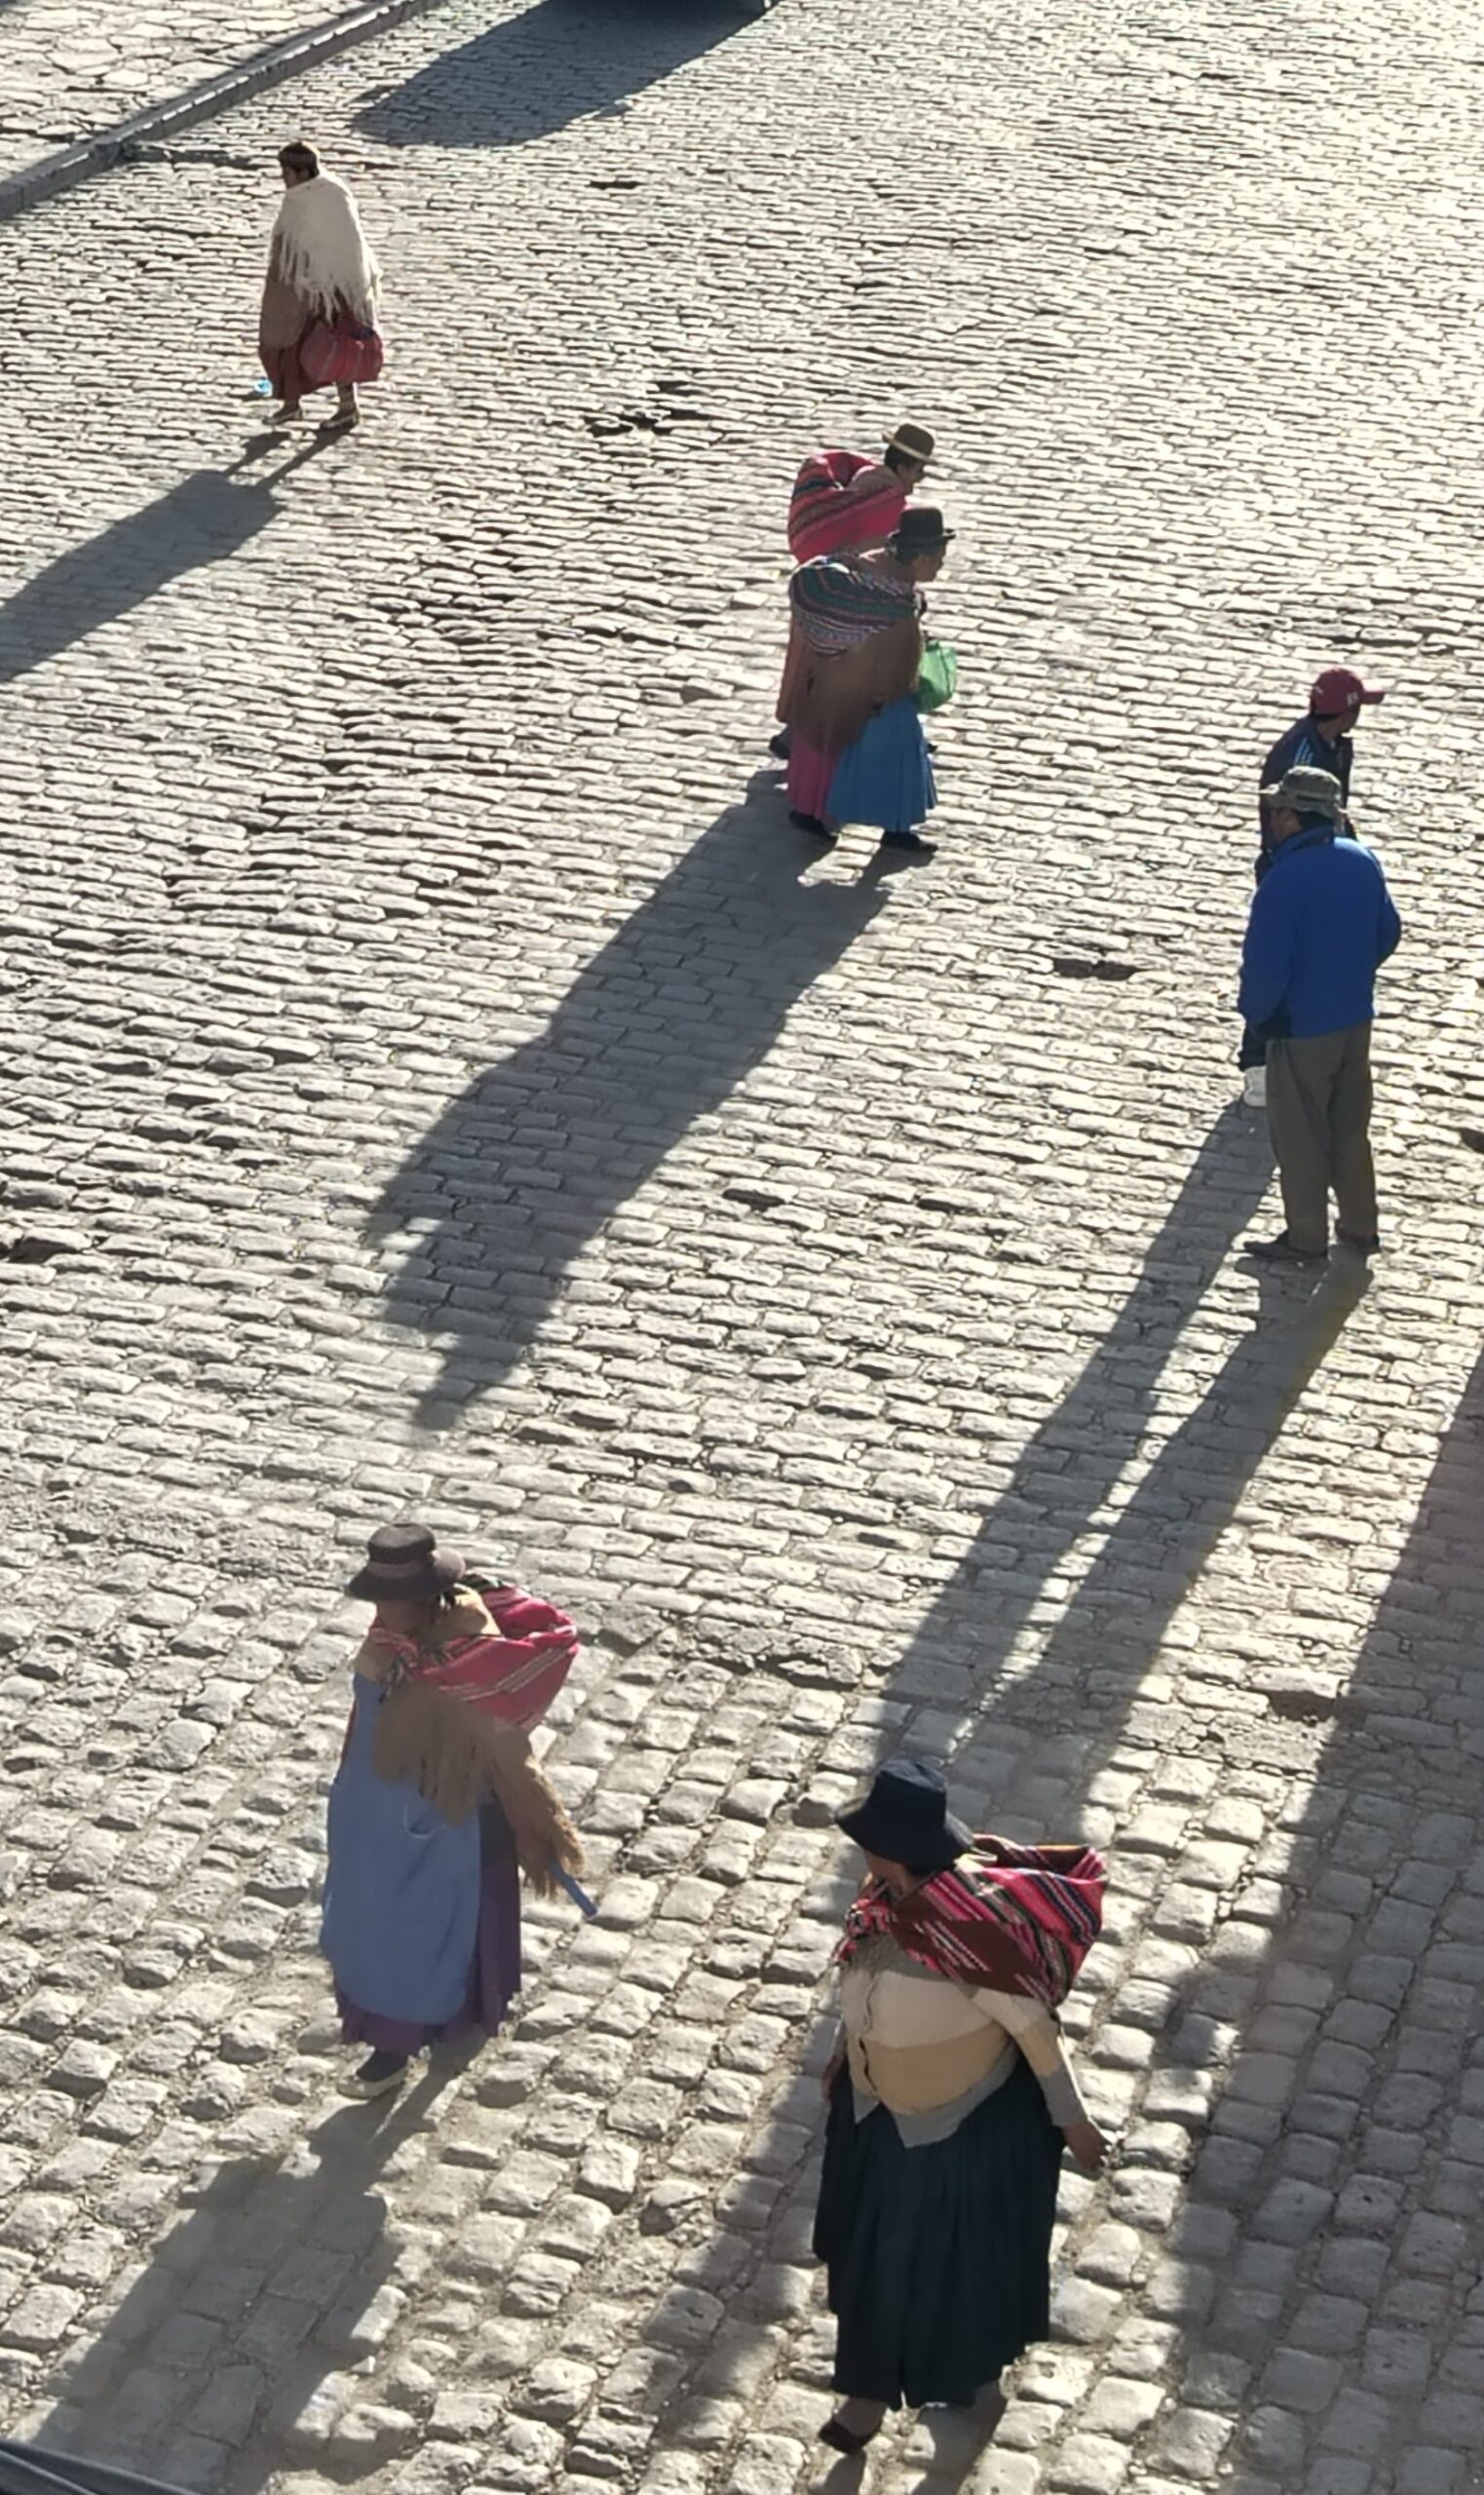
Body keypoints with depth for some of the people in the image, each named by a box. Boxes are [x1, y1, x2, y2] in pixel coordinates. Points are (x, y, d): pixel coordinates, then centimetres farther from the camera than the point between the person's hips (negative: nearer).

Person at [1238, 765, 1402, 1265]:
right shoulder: (1363, 862, -2)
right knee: (1350, 1129, 20)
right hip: (1356, 1019, 7)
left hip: (1301, 1028, -7)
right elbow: (1387, 935, 9)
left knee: (1299, 1137, 8)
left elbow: (1265, 966, -24)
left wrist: (1254, 1014, -6)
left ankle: (1306, 1238, 19)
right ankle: (1360, 1227, 30)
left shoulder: (1284, 881, -25)